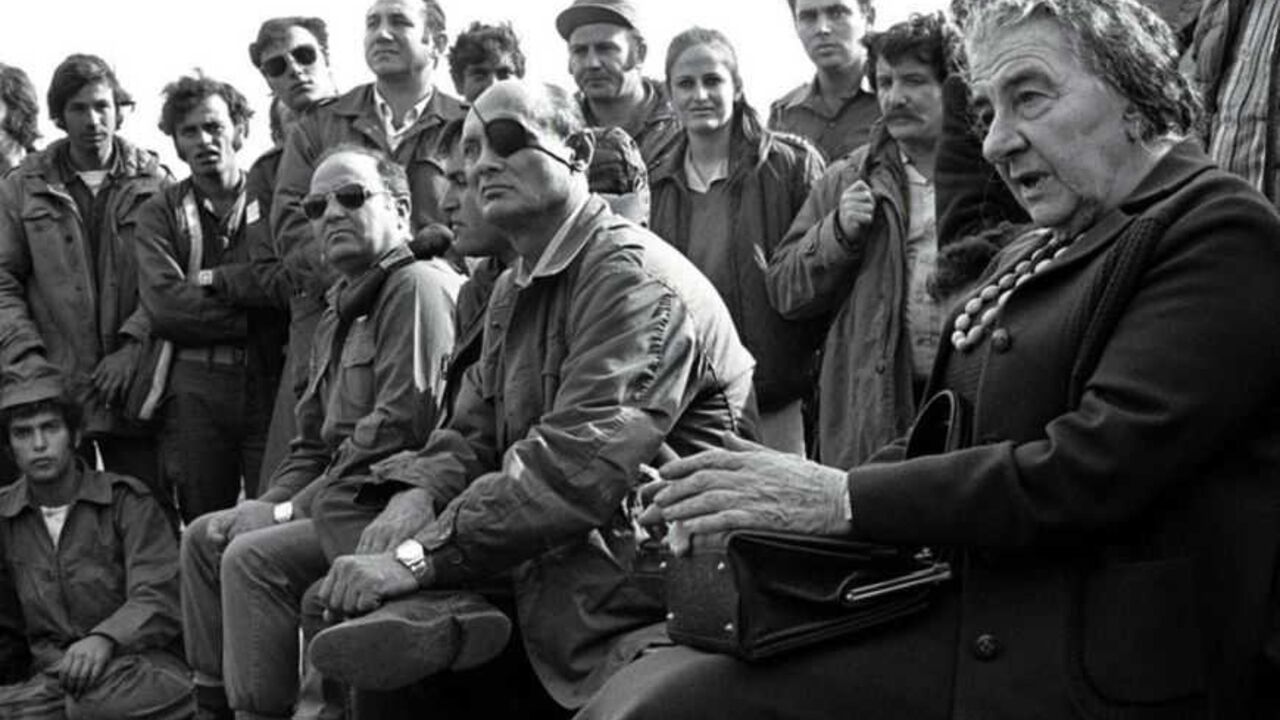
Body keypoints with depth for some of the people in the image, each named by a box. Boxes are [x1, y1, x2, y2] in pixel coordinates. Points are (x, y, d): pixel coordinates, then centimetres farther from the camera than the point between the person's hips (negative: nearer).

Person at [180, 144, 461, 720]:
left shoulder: (418, 286, -12)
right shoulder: (338, 313, 20)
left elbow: (404, 423, -22)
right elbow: (313, 441, 22)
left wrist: (303, 506, -14)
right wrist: (270, 505, 4)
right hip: (344, 501, 10)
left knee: (253, 557, -23)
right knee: (205, 537, 11)